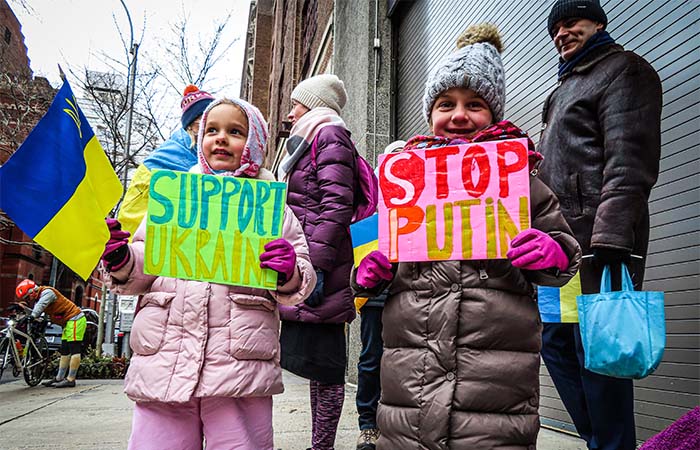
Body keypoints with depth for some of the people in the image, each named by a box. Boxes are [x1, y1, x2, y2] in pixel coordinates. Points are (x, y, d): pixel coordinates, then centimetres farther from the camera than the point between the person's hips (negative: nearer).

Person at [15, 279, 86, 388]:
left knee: (74, 350, -10)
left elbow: (39, 307, -29)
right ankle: (59, 378, 18)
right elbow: (36, 311, 9)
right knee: (64, 351, 13)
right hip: (68, 322, 11)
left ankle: (70, 380, -12)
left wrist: (31, 317, -39)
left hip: (75, 320, -11)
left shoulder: (47, 292, -13)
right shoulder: (39, 298, 18)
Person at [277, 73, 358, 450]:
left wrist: (318, 264, -21)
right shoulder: (305, 143, 28)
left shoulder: (329, 136, -1)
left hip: (318, 265, -9)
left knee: (320, 357, -5)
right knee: (316, 360, 11)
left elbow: (337, 204, -15)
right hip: (302, 265, 10)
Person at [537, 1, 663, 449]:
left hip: (598, 241, -9)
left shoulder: (623, 69, 1)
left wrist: (610, 238, -23)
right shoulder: (568, 85, 28)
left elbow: (629, 162, -14)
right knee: (556, 342, 11)